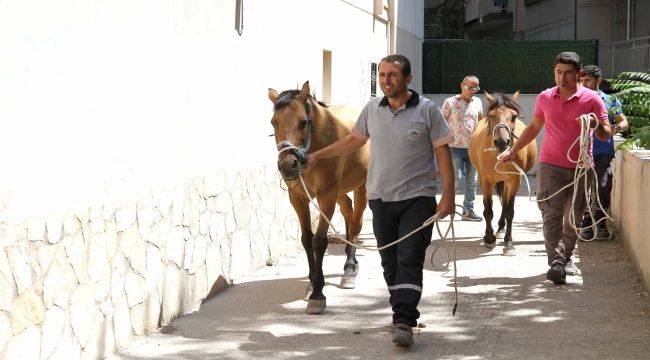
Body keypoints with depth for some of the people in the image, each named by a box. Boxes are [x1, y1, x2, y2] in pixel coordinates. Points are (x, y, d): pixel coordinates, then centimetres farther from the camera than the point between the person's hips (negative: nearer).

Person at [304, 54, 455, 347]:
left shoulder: (427, 110, -6)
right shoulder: (372, 109, 6)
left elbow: (443, 153, -6)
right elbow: (353, 140, 21)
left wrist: (448, 195, -12)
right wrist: (317, 156, 19)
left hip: (417, 198, -4)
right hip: (381, 199, 5)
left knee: (409, 260, -11)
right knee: (390, 262, 10)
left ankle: (404, 323, -15)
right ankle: (401, 313, 22)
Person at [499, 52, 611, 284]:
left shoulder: (592, 100, -3)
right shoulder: (545, 98, 4)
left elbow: (606, 135, -2)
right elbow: (533, 128, 18)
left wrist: (597, 126, -25)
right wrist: (512, 151, 17)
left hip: (580, 167, 0)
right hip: (551, 166, 0)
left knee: (573, 218, 10)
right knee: (552, 215, -12)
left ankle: (566, 256, 27)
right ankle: (556, 263, -18)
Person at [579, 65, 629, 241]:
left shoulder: (610, 101, 6)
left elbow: (624, 122, 6)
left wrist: (617, 127, -16)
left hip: (603, 153, -1)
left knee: (603, 188, -7)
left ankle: (600, 224, 6)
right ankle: (586, 225, 8)